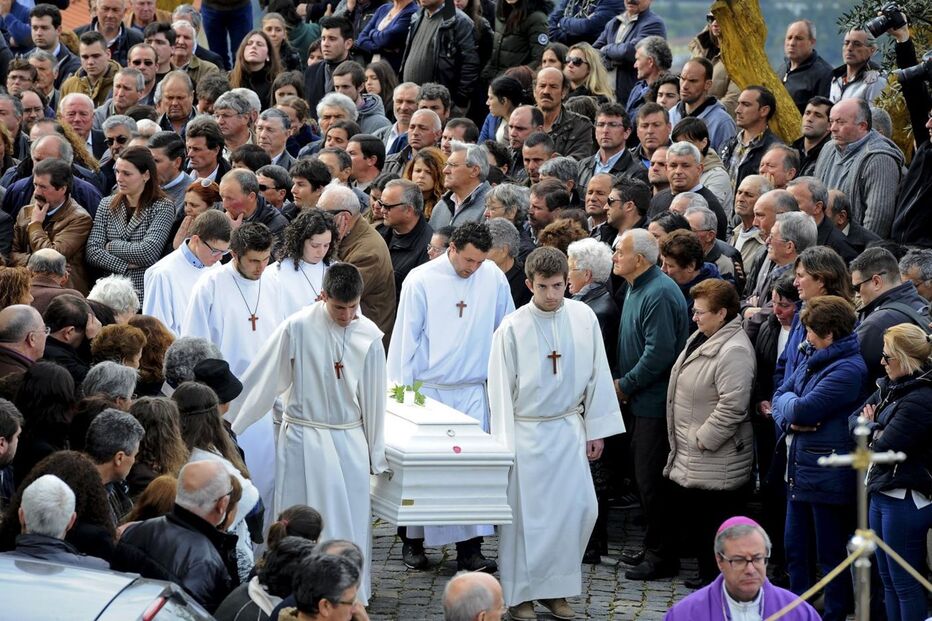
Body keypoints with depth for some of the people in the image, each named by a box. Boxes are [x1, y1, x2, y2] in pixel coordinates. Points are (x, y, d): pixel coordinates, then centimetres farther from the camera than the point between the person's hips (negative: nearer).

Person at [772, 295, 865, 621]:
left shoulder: (848, 369, -19)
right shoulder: (811, 358, 10)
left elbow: (802, 410, -23)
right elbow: (779, 396, 9)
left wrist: (789, 402, -3)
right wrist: (790, 419, -10)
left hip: (827, 473, -9)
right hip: (799, 467, 9)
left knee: (831, 553, 2)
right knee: (796, 548, 18)